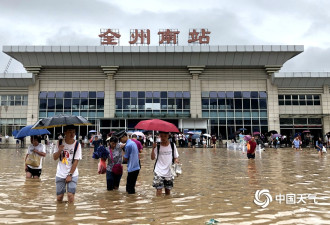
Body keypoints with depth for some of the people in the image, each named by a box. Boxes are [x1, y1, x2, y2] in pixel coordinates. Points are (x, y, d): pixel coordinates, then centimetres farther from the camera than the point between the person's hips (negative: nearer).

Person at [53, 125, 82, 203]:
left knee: (70, 195, -12)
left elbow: (76, 161, -9)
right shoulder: (60, 143, -2)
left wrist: (70, 175, -11)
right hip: (60, 174, 2)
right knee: (59, 197, 6)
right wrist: (59, 151, -19)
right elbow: (55, 158, 1)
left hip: (72, 174, -2)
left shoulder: (77, 145, -8)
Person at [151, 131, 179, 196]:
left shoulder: (172, 145, 1)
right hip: (159, 172, -2)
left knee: (168, 190, 12)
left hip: (169, 172, 2)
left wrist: (176, 161, -13)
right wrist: (153, 148, -24)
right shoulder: (157, 146, -4)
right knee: (159, 189, -7)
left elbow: (175, 157, 9)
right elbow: (153, 158, -10)